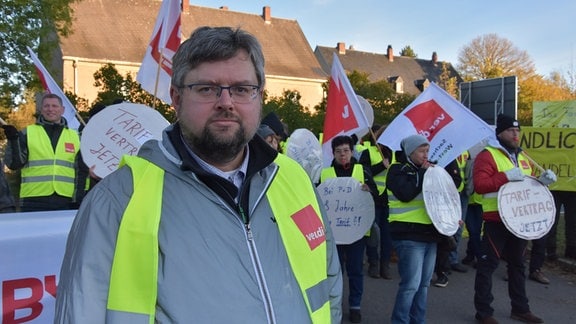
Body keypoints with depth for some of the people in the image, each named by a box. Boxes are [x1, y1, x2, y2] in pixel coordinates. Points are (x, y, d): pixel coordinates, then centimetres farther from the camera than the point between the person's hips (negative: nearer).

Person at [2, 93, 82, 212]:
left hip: (65, 201, 2)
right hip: (34, 201, -2)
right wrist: (13, 140, -15)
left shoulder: (74, 136, 13)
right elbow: (14, 164, -1)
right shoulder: (27, 133, 7)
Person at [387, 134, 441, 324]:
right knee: (411, 284, -9)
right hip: (408, 235, -8)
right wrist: (422, 173, -15)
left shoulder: (423, 169, 18)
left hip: (429, 233, 8)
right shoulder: (397, 170, -6)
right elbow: (406, 194, -23)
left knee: (424, 283, 13)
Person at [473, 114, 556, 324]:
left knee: (517, 264, 17)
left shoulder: (522, 157, 15)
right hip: (496, 220, -8)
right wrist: (506, 176, -27)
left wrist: (541, 180, 4)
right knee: (488, 265, -2)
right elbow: (479, 185, -21)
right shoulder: (487, 155, -10)